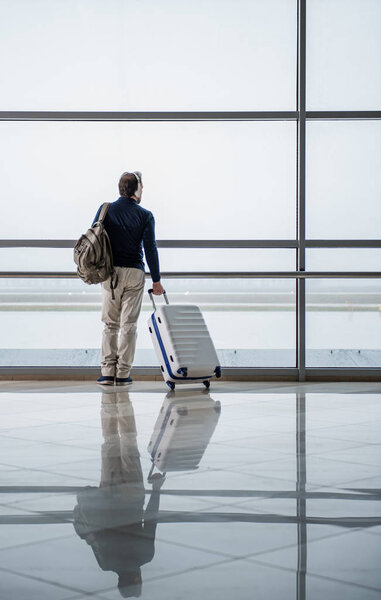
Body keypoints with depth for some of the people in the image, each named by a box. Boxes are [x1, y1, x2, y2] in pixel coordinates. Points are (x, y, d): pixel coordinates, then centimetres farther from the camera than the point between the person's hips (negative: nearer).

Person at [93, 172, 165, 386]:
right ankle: (123, 374, 4)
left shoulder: (106, 209, 2)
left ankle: (108, 372, 3)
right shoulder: (145, 215, -2)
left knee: (110, 324, 9)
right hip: (134, 273, -2)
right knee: (129, 325, 4)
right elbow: (150, 248, -4)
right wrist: (156, 280, 1)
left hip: (110, 272, 2)